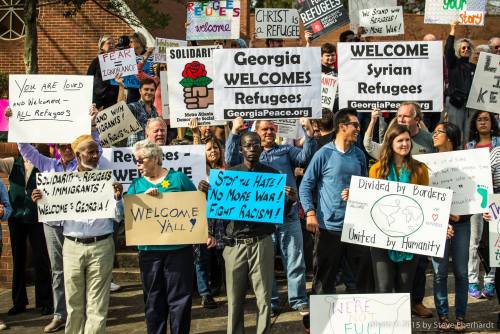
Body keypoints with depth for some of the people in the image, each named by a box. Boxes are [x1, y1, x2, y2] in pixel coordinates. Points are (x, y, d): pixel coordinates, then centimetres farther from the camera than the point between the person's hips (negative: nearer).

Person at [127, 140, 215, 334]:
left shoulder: (178, 178, 2)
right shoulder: (136, 185, 10)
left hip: (179, 248, -2)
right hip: (149, 250, 3)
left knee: (180, 299, 3)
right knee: (153, 301, 11)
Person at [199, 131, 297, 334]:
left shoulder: (272, 174, 5)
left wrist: (291, 200, -12)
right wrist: (206, 192, -9)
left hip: (262, 243, 0)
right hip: (235, 243, 1)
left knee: (264, 297, 2)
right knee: (235, 298, 6)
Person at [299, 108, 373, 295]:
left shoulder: (359, 155, 9)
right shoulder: (324, 154, -5)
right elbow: (306, 185, -4)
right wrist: (310, 213, -14)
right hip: (329, 226, -4)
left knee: (366, 274, 8)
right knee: (324, 278, 6)